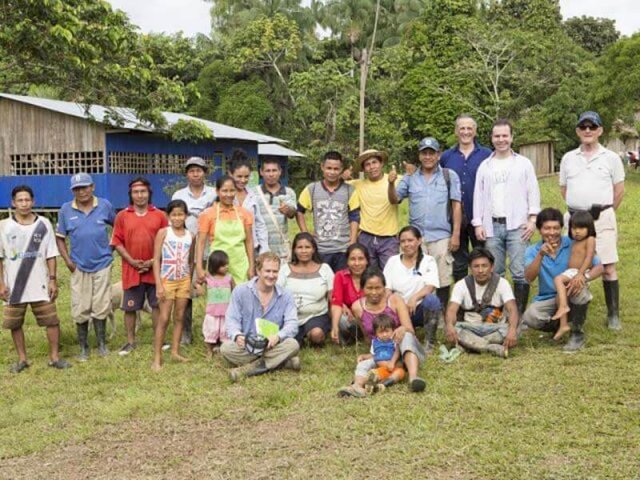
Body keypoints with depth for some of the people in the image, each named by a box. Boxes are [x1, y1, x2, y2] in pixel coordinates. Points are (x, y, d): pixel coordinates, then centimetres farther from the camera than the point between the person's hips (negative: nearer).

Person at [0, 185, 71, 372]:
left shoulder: (43, 224, -1)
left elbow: (50, 255, 2)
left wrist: (53, 280, -3)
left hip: (40, 285, 0)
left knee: (52, 320, 1)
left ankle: (55, 357, 14)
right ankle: (22, 359, 23)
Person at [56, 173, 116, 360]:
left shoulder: (105, 205, -2)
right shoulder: (66, 210, -1)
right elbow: (60, 237, 5)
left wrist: (112, 247, 3)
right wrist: (67, 260, -4)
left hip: (102, 264, -1)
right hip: (79, 266, 1)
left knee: (100, 307, 6)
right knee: (80, 309, 5)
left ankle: (102, 344, 22)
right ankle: (83, 348, 19)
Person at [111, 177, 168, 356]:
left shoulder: (160, 215, 2)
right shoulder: (122, 216, 2)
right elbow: (117, 242, 0)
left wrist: (153, 261, -9)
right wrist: (132, 261, -10)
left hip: (154, 270, 0)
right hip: (131, 271, 0)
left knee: (157, 305, 6)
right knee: (130, 308, 6)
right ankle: (131, 342, 18)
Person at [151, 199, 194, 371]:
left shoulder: (190, 236, 6)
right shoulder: (163, 233, -5)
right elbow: (156, 259, -7)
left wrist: (190, 281, 8)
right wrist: (158, 284, -12)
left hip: (184, 281, 4)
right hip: (167, 280, -4)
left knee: (179, 317, 8)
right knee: (164, 319, -4)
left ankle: (175, 351, 18)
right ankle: (157, 357, 0)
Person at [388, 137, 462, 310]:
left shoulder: (449, 176, 3)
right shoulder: (410, 178, 9)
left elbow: (456, 206, 0)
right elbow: (394, 200, 5)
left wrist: (456, 234, -6)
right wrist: (391, 184, -15)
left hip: (441, 237, -2)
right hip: (416, 237, 2)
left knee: (442, 280, 2)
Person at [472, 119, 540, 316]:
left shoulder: (524, 163, 7)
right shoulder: (485, 166, 13)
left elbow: (533, 193, 4)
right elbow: (478, 196, 11)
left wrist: (532, 220, -5)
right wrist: (478, 224, 3)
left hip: (517, 225, -2)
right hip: (492, 226, 3)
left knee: (519, 272, -7)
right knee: (494, 273, 5)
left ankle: (520, 313, 1)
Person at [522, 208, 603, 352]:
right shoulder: (533, 251, -1)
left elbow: (599, 267, -10)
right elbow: (529, 278, -17)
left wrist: (584, 276, -32)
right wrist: (540, 255, -31)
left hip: (572, 299, -1)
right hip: (547, 300, 1)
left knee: (580, 288, -34)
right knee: (529, 317, -30)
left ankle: (577, 334, -11)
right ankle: (556, 326, 7)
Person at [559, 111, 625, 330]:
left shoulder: (611, 158, 1)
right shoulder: (568, 158, 9)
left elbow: (619, 190, 5)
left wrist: (605, 211, 9)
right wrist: (580, 208, 12)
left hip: (602, 218, -3)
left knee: (608, 268, -4)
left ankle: (613, 315, 4)